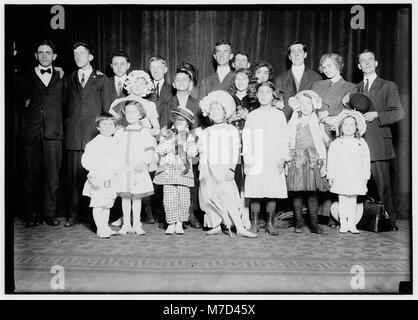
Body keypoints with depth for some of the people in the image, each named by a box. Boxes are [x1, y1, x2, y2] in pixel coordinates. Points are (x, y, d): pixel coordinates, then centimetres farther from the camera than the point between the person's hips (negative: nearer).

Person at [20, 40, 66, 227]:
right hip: (30, 132, 0)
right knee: (31, 175, 1)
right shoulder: (26, 78, 14)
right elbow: (19, 102, 13)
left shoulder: (61, 78, 15)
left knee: (52, 174, -3)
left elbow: (64, 104, 15)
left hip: (53, 132, 0)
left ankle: (50, 214, 7)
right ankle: (32, 215, 10)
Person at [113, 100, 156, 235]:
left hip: (138, 171, -2)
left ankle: (136, 224, 13)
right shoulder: (119, 133, 11)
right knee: (125, 197, 6)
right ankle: (126, 224, 17)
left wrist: (144, 163, -18)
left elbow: (150, 151, -2)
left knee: (137, 197, 3)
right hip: (123, 170, 2)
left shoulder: (145, 133, 2)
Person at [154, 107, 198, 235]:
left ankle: (179, 224, 11)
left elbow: (193, 153, -6)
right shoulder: (167, 135, 9)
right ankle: (171, 224, 8)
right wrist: (170, 139, -13)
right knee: (169, 199, -4)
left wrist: (183, 141, -14)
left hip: (183, 171, 0)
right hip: (168, 170, 0)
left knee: (183, 199, -3)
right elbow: (159, 150, -4)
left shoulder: (189, 137, 10)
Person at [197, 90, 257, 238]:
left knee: (228, 196, -13)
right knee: (210, 197, 3)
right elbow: (203, 152, 15)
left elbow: (235, 152, -2)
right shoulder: (206, 132, 15)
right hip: (208, 169, 4)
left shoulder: (232, 130, 4)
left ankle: (240, 228, -11)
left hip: (224, 169, -4)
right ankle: (215, 226, 16)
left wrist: (231, 169, -9)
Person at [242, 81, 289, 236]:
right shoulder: (251, 116, 11)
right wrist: (247, 158, -3)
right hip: (255, 161, 0)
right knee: (255, 194, -2)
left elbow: (284, 139, 8)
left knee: (273, 193, 0)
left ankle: (269, 223, 13)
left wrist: (283, 159, -2)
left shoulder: (279, 115, 11)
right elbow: (246, 139, 8)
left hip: (274, 161, 0)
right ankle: (254, 223, 10)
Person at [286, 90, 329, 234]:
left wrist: (323, 164, 4)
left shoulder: (317, 124, 12)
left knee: (313, 193, -1)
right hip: (296, 161, 0)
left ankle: (314, 224, 4)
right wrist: (286, 163, 3)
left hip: (313, 161, 0)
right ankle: (299, 223, 6)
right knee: (297, 193, -3)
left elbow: (322, 145, 11)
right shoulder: (292, 123, 11)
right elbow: (287, 145, 10)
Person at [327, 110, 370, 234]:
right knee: (342, 201, 3)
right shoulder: (336, 143, -1)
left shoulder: (362, 143, 5)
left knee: (353, 201, 8)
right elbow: (331, 161, -1)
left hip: (356, 178, 2)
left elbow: (366, 160, 7)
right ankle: (343, 224, 11)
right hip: (341, 177, -1)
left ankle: (352, 224, 15)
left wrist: (366, 176, 5)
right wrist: (331, 176, -3)